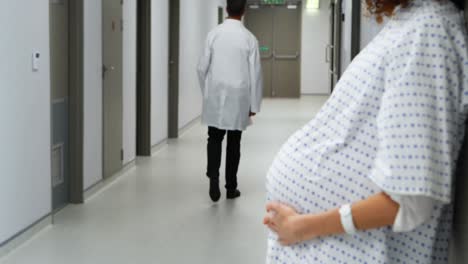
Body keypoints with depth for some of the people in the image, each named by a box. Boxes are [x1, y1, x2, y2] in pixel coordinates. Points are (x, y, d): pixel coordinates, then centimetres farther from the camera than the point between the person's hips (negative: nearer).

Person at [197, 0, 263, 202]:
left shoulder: (214, 34, -4)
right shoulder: (249, 38, -5)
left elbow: (202, 68, -2)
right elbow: (255, 74, -4)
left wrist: (206, 92, 13)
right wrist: (254, 104, 4)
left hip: (215, 97, 0)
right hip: (238, 98, 0)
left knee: (214, 139, 11)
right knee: (234, 142, 11)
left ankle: (213, 179, -8)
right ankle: (231, 187, 17)